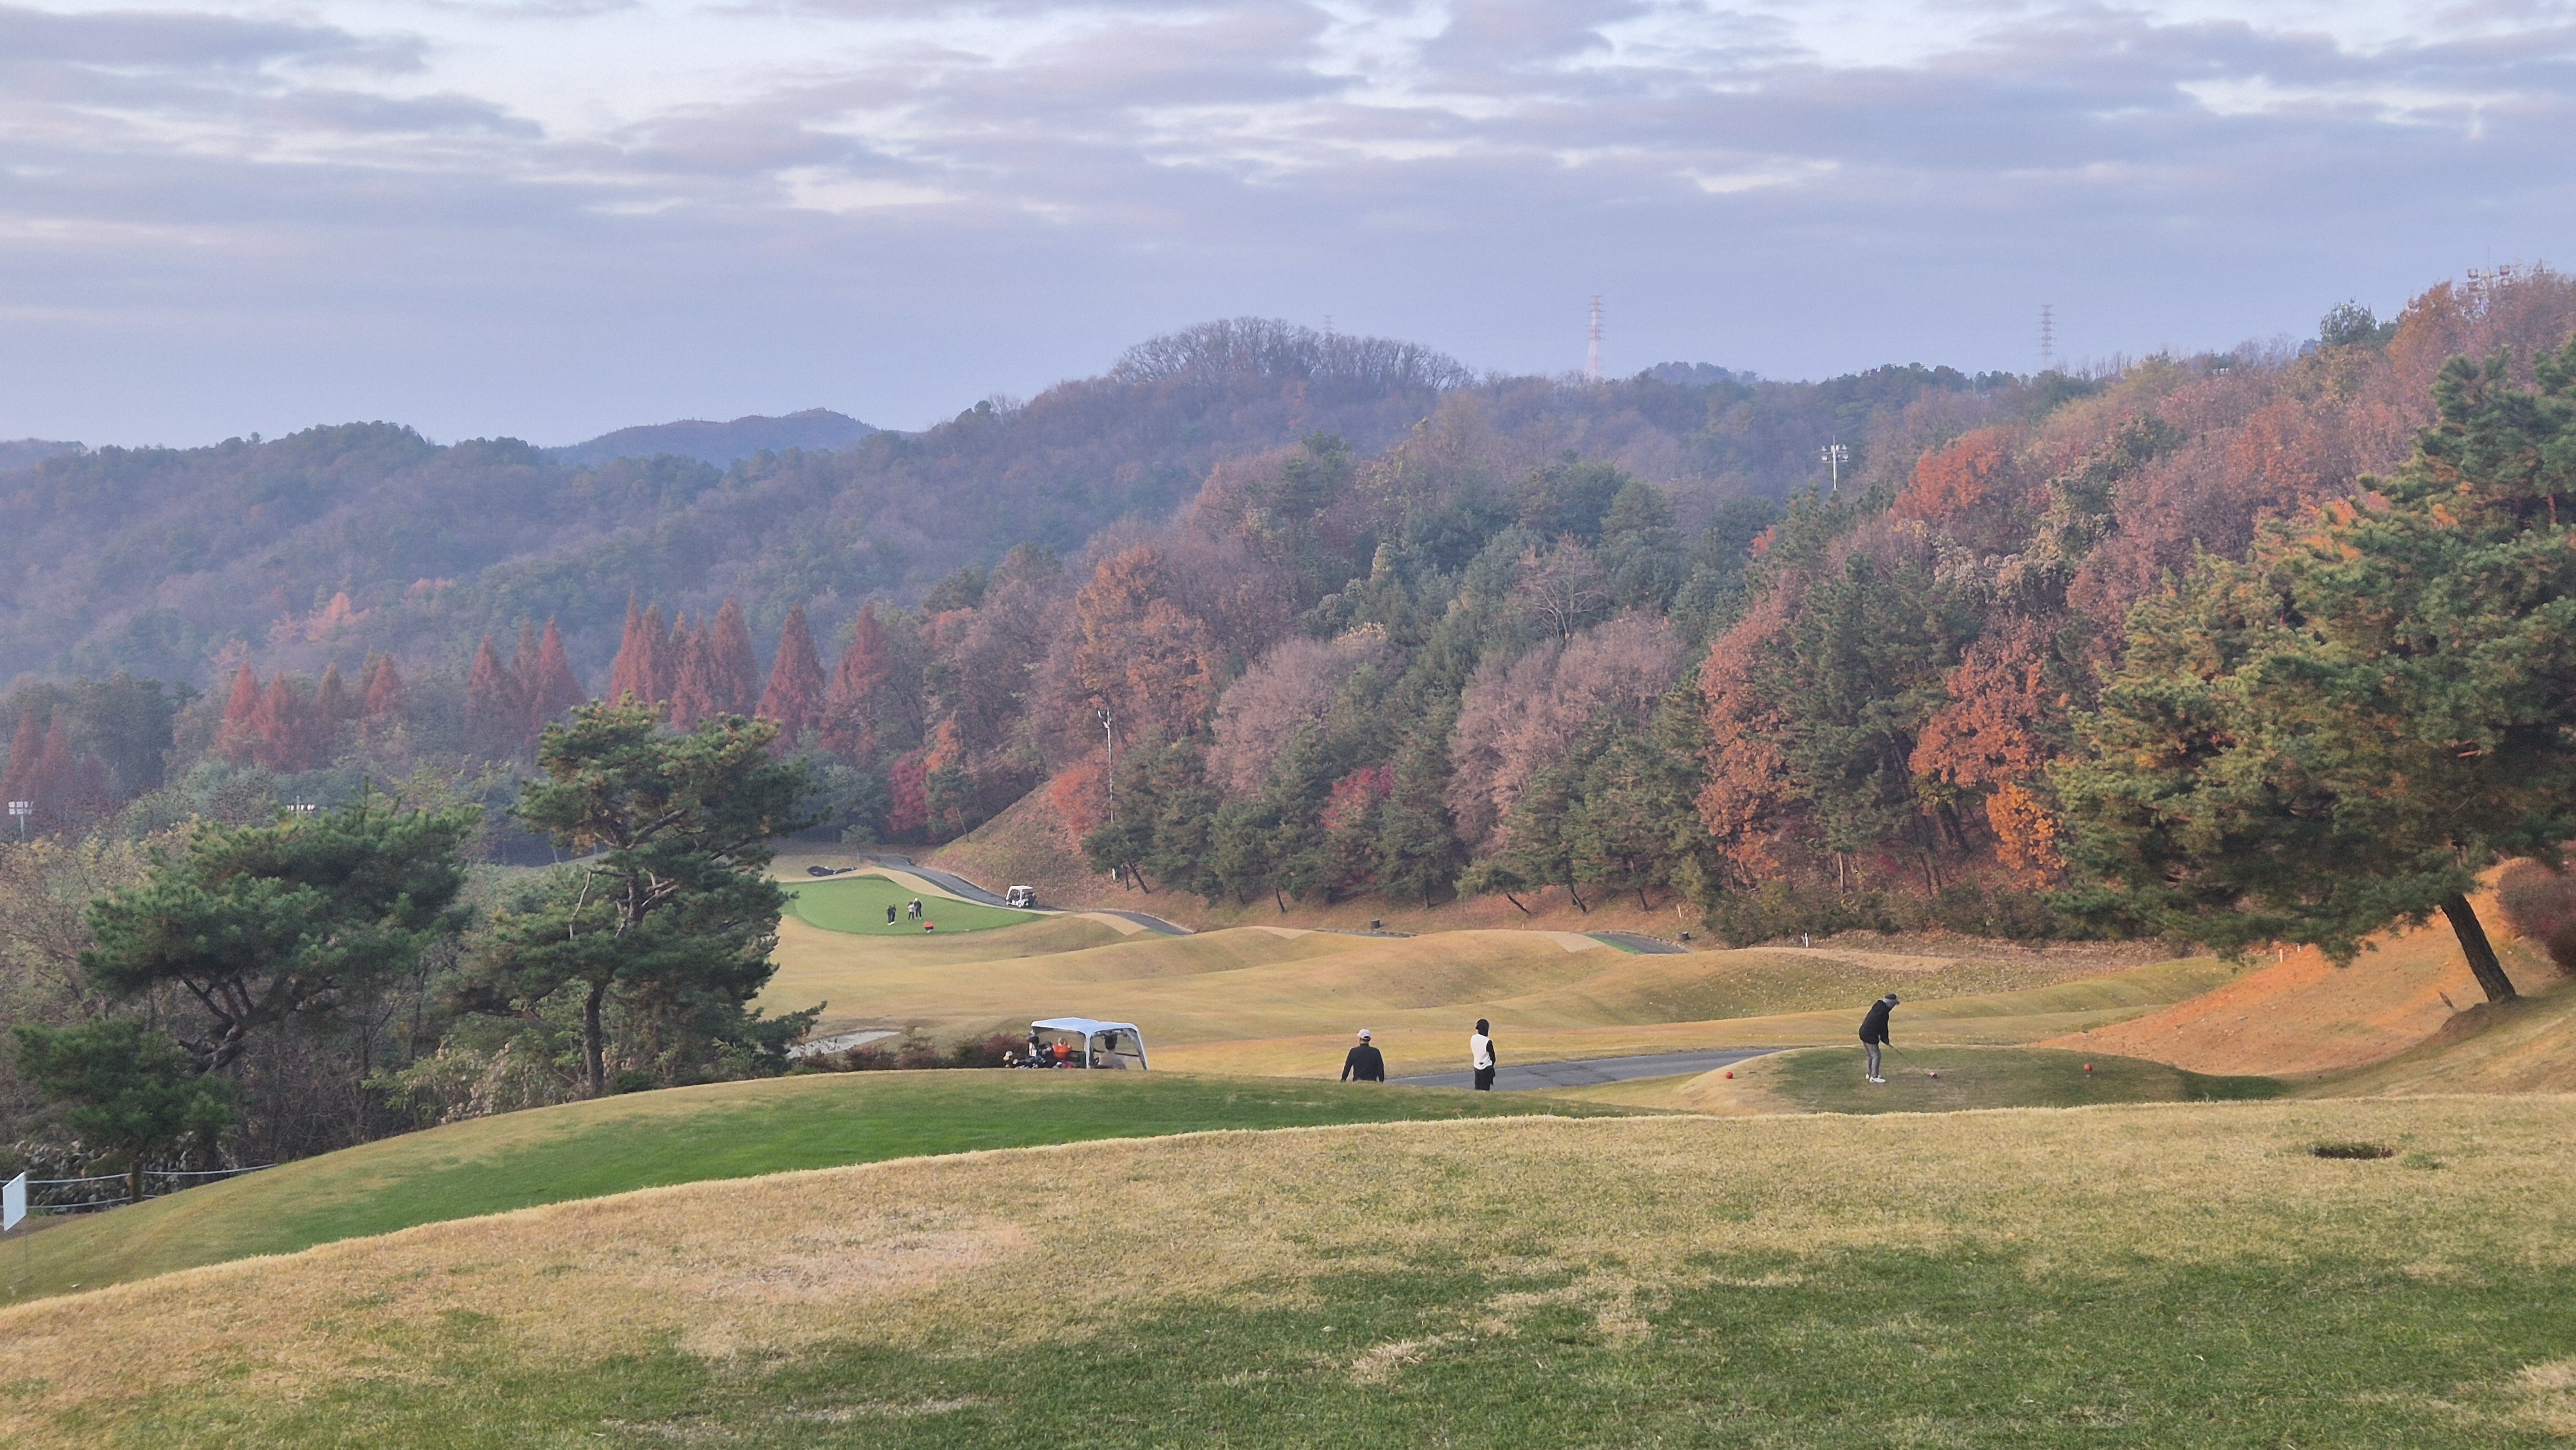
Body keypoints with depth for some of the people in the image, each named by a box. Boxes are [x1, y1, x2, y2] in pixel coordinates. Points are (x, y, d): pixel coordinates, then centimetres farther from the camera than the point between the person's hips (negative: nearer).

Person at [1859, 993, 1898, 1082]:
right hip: (1870, 1035, -10)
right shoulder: (1883, 1013, -19)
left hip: (1864, 1032, 10)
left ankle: (1870, 1074, 33)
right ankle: (1874, 1077, -3)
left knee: (1871, 1055, 22)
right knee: (1876, 1055, -4)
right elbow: (1883, 1028, -12)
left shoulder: (1877, 1007, 10)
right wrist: (1885, 1039, 4)